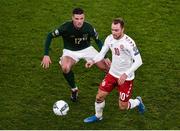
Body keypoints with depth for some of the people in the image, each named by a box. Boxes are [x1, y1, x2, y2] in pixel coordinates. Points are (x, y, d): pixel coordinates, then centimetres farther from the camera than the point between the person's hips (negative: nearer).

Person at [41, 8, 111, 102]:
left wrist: (105, 57, -10)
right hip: (70, 51, -2)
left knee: (106, 66, -9)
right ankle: (74, 89, -5)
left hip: (86, 49, 2)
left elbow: (98, 41, -4)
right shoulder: (66, 27, -28)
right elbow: (50, 36, -16)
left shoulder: (88, 27, -21)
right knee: (65, 68, -34)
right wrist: (46, 55, -22)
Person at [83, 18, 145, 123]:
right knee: (100, 96, 3)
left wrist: (126, 74, -31)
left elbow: (138, 61, -25)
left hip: (126, 78, -5)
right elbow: (102, 53, 3)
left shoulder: (129, 42, -26)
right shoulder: (110, 39, -8)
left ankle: (138, 102, 35)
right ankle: (98, 116, 32)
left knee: (123, 107, 3)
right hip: (113, 74, 5)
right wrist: (93, 61, -17)